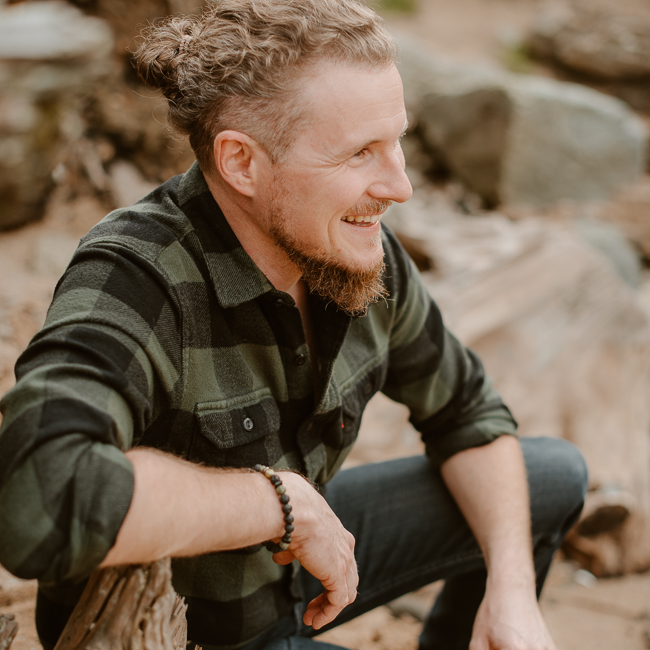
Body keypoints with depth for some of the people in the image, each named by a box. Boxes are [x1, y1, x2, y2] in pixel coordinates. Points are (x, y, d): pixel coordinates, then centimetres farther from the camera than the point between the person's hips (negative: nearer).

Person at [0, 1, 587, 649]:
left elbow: (466, 413, 4)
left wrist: (511, 588, -10)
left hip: (288, 560, 7)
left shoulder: (358, 251, -11)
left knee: (555, 479, 10)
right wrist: (286, 500, -36)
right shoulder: (133, 282, -33)